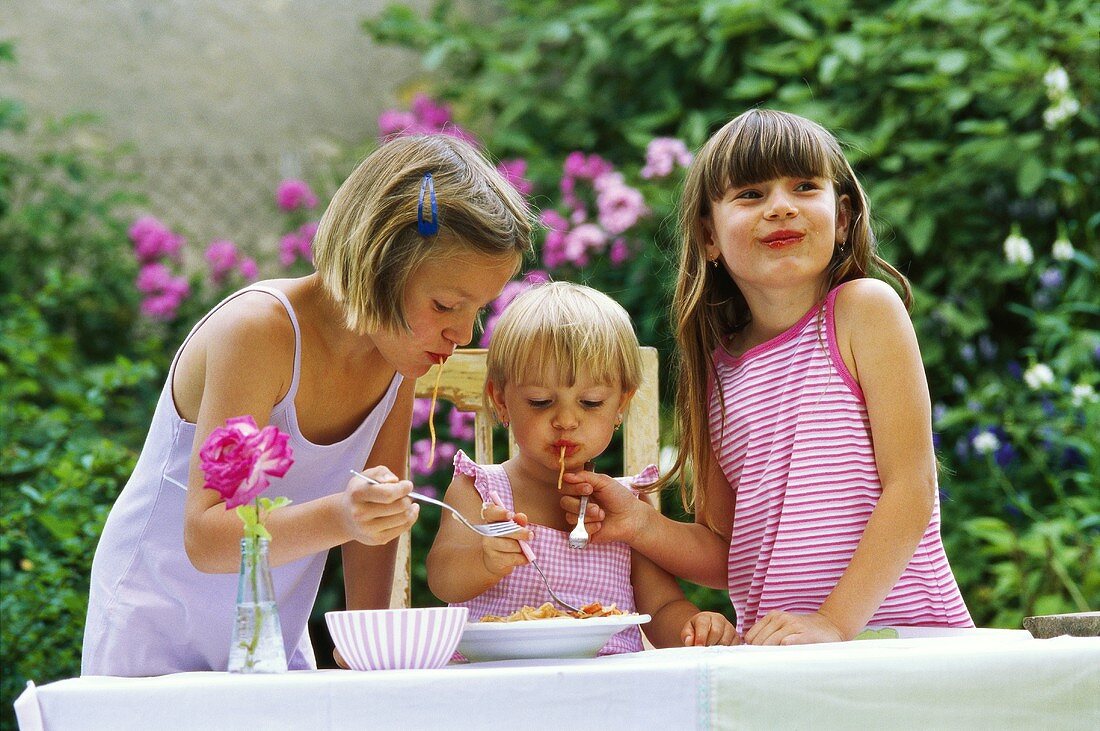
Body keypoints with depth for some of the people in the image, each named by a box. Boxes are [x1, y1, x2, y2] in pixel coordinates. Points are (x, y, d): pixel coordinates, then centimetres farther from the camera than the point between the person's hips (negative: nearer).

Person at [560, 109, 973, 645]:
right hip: (771, 658, 3)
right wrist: (639, 525, -4)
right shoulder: (719, 370, 9)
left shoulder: (864, 307, -3)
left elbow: (910, 487, -10)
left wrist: (835, 622, -19)